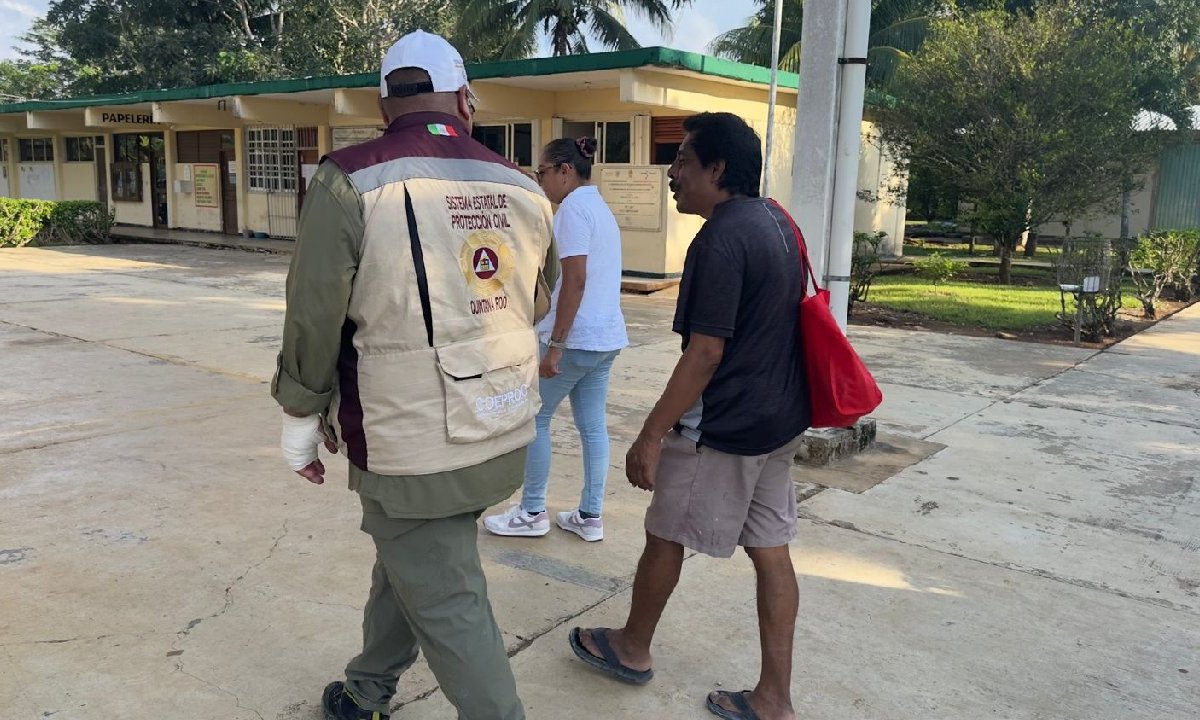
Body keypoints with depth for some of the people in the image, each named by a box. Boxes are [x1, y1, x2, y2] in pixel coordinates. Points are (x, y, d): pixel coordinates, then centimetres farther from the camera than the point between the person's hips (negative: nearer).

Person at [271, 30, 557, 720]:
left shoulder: (351, 180, -12)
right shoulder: (523, 188, 1)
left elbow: (315, 318, -8)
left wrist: (302, 418, 6)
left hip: (413, 446, -6)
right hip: (507, 436, 6)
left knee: (448, 605, 8)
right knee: (408, 562, 25)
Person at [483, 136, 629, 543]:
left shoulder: (573, 208, -13)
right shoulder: (599, 207, 16)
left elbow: (575, 281, -21)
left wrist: (554, 345, -20)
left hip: (575, 337, -9)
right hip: (606, 336, 9)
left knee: (533, 418, 4)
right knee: (593, 425, 11)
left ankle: (532, 513, 14)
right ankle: (590, 517, 18)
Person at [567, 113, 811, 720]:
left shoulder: (720, 241, -21)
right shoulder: (775, 221, 9)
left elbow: (704, 354, -23)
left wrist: (652, 435, -18)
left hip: (724, 426, -9)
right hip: (779, 418, 9)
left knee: (665, 535, 11)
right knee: (770, 547, 11)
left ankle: (632, 648, 33)